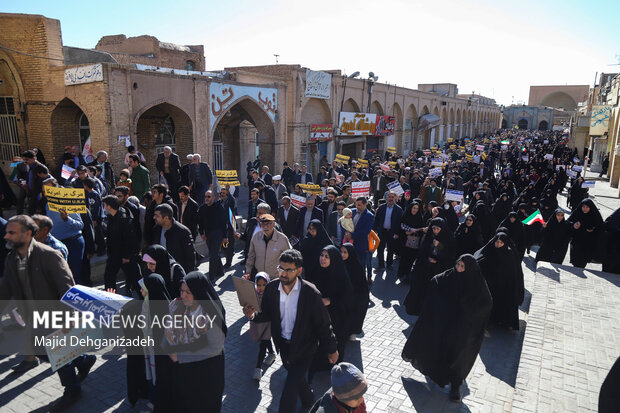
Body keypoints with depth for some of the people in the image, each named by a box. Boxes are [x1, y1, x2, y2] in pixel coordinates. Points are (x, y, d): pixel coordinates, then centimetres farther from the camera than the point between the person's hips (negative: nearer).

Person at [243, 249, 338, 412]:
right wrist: (254, 315, -22)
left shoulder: (310, 293, -24)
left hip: (304, 346, -5)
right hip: (283, 344, 5)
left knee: (290, 388, -7)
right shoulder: (271, 288, -12)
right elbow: (267, 314, 0)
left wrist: (331, 349, -4)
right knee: (295, 376, 28)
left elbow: (323, 324, -14)